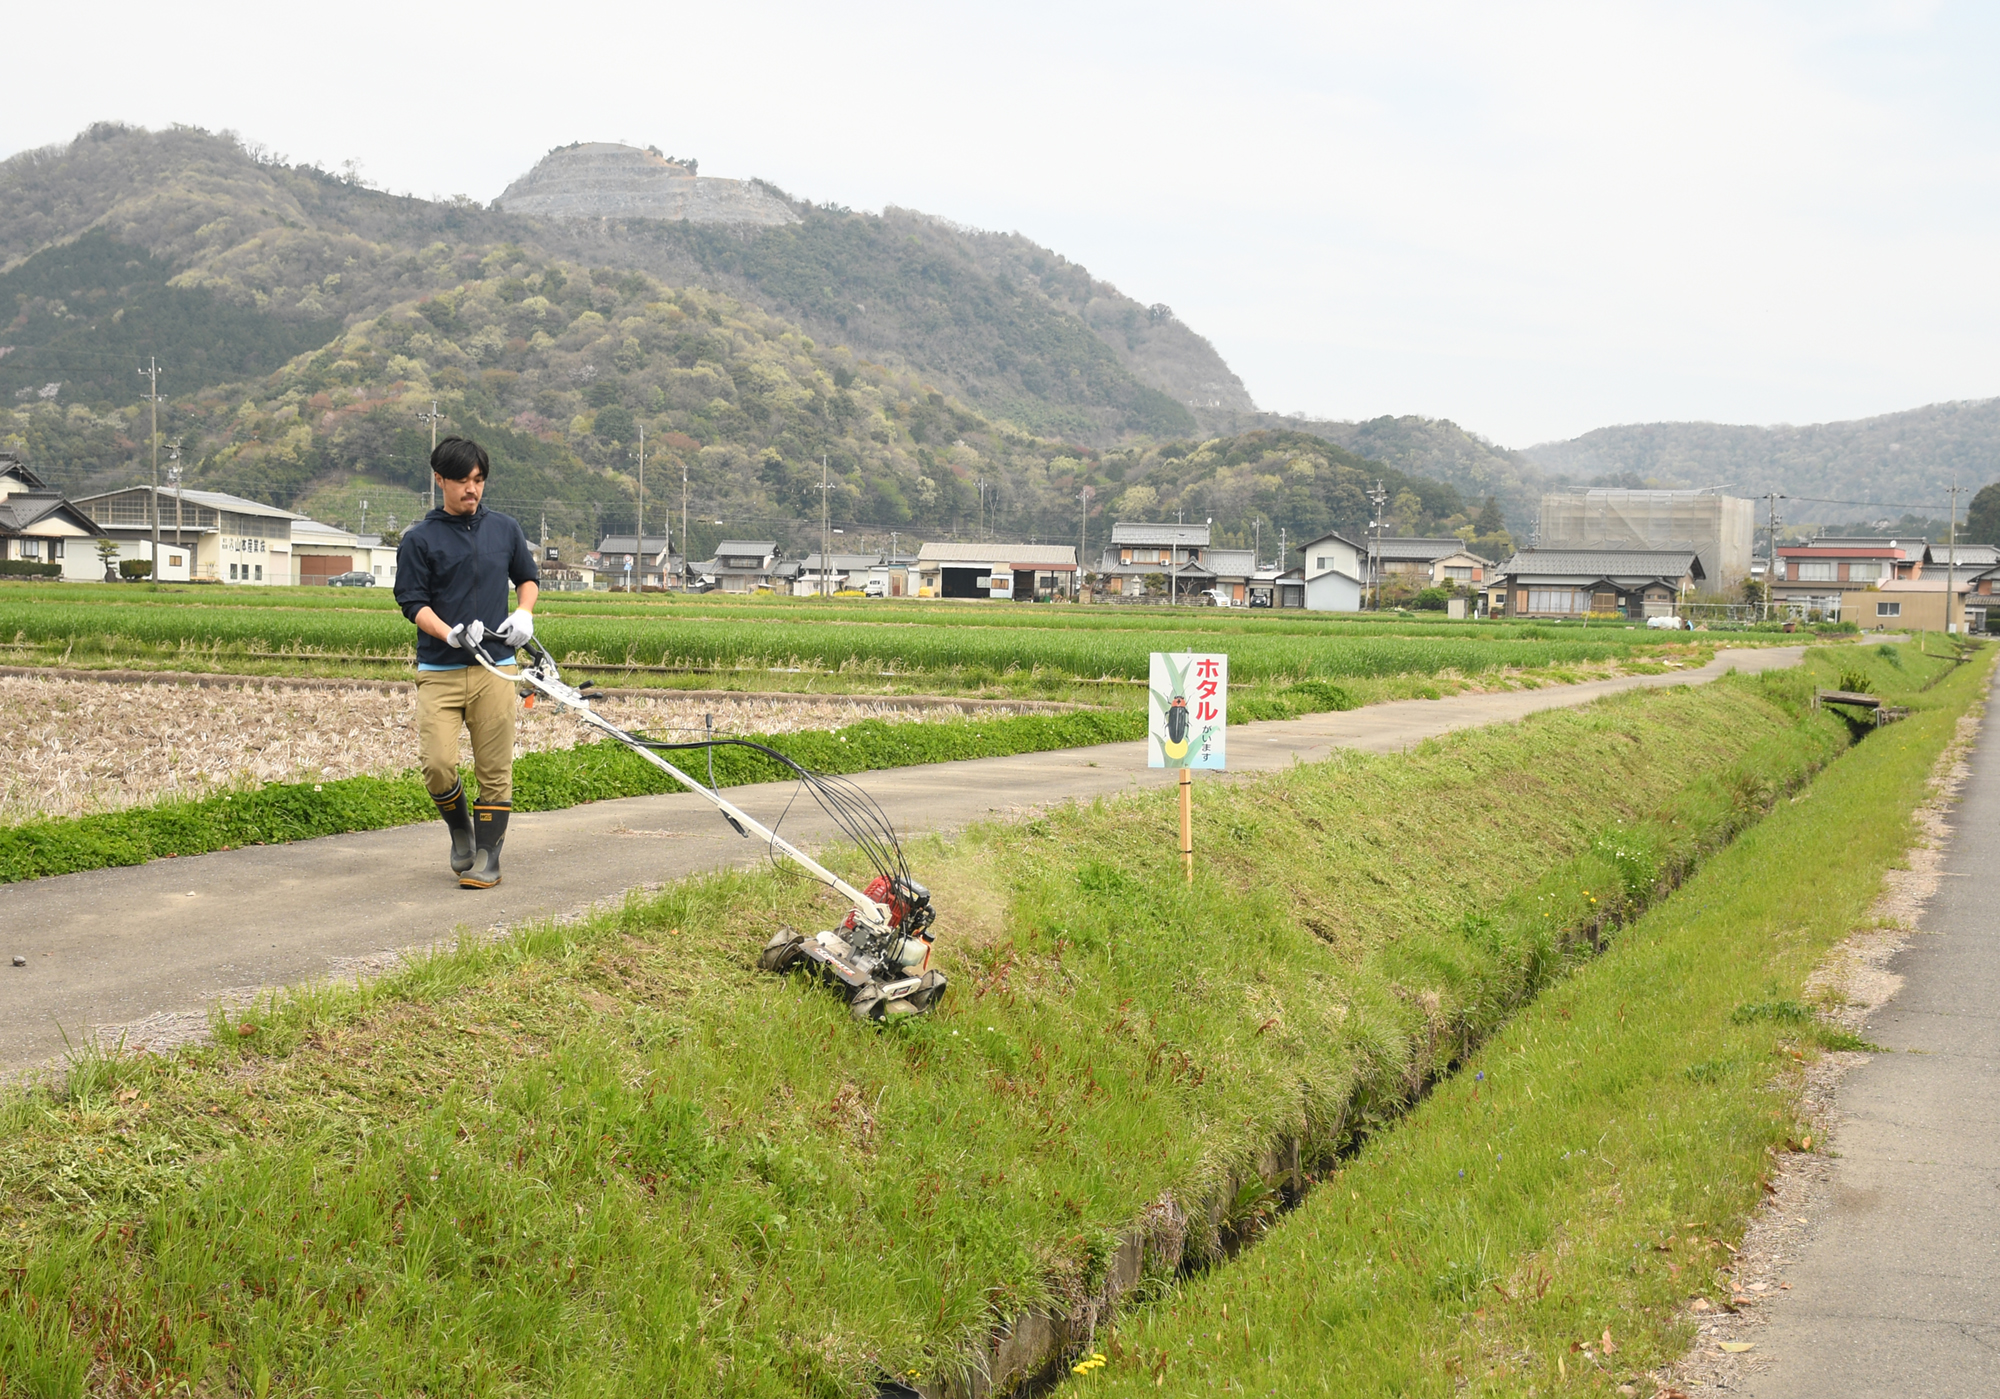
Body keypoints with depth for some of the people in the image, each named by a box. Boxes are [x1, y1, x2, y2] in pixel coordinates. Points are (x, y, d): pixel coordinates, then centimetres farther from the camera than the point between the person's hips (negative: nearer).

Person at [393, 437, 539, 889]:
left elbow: (528, 577, 25)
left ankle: (487, 856, 10)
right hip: (439, 671, -2)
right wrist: (450, 634, -20)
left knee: (495, 768, 0)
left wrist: (524, 614, 5)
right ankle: (461, 830, 17)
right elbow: (413, 602, -3)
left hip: (494, 668, 2)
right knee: (436, 765, -12)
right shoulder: (419, 539, 2)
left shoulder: (505, 530, 11)